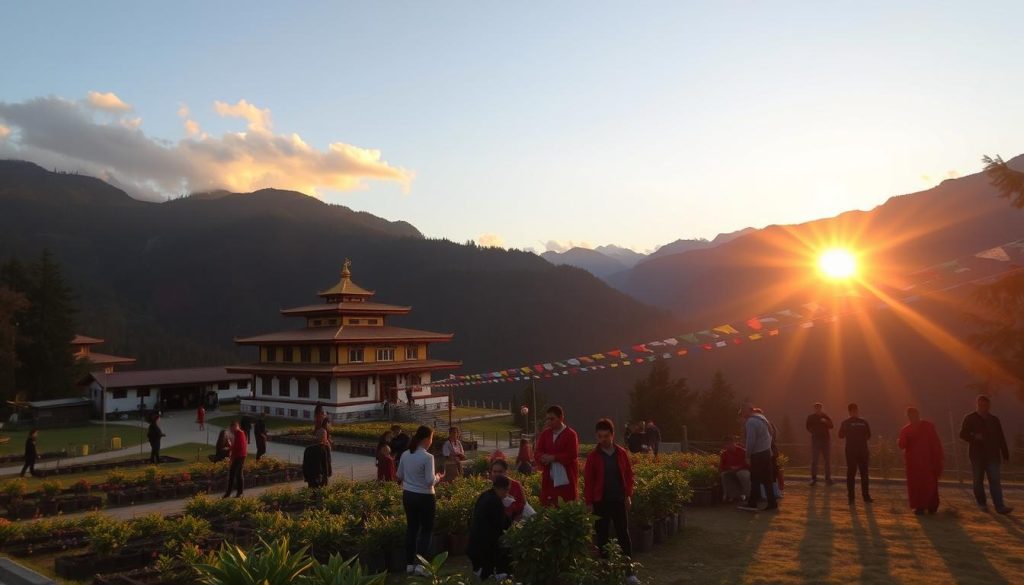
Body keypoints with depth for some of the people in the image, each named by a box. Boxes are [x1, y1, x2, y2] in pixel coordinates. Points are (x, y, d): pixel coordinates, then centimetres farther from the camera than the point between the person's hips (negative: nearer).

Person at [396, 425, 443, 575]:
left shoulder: (405, 455, -1)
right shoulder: (427, 457, -20)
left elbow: (399, 476, 8)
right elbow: (430, 481, -20)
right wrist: (438, 478, -1)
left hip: (408, 495, 6)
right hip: (424, 497, -6)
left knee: (411, 528, 16)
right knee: (426, 530, 8)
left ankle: (409, 564, 22)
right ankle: (420, 564, 5)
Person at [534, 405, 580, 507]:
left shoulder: (571, 434, -6)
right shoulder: (545, 434, 10)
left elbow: (572, 455, -14)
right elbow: (537, 452, 8)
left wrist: (553, 458, -17)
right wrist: (543, 458, -15)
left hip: (566, 479, -5)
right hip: (549, 478, 5)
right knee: (546, 507, 5)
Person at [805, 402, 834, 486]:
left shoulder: (825, 416, 4)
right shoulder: (810, 417, 4)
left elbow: (831, 426, -3)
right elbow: (808, 427, 7)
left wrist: (826, 422, -22)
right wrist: (813, 431, -12)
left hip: (826, 439, 1)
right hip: (815, 439, -1)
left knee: (828, 460, 3)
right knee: (814, 460, -4)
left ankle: (828, 478, 10)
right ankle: (814, 478, 0)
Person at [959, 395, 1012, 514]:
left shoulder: (994, 420, 10)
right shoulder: (970, 419, 1)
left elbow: (1001, 438, 12)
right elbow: (963, 434, -1)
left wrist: (1005, 454, 8)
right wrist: (974, 437, -21)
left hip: (992, 455, 2)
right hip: (977, 455, -2)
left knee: (995, 480, -7)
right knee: (978, 480, 6)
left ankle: (1000, 506, -11)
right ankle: (982, 503, 19)